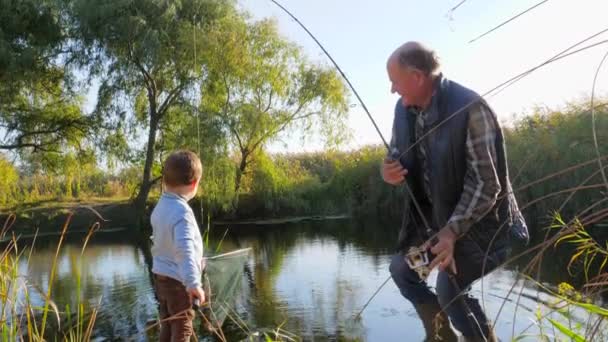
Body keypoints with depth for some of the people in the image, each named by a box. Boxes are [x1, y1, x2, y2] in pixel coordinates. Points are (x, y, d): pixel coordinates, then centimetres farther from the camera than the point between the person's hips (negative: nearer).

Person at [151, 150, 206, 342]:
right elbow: (185, 250, -35)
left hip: (161, 276, 8)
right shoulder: (182, 211, -23)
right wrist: (193, 283, -43)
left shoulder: (160, 207, 5)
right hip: (178, 281, -8)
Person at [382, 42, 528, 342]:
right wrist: (389, 169, -15)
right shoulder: (404, 109, -3)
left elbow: (485, 182, -26)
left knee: (449, 289, -17)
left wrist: (452, 231, -34)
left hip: (477, 218, -7)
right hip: (433, 214, 8)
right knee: (401, 268, 10)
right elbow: (398, 153, 10)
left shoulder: (470, 108, -26)